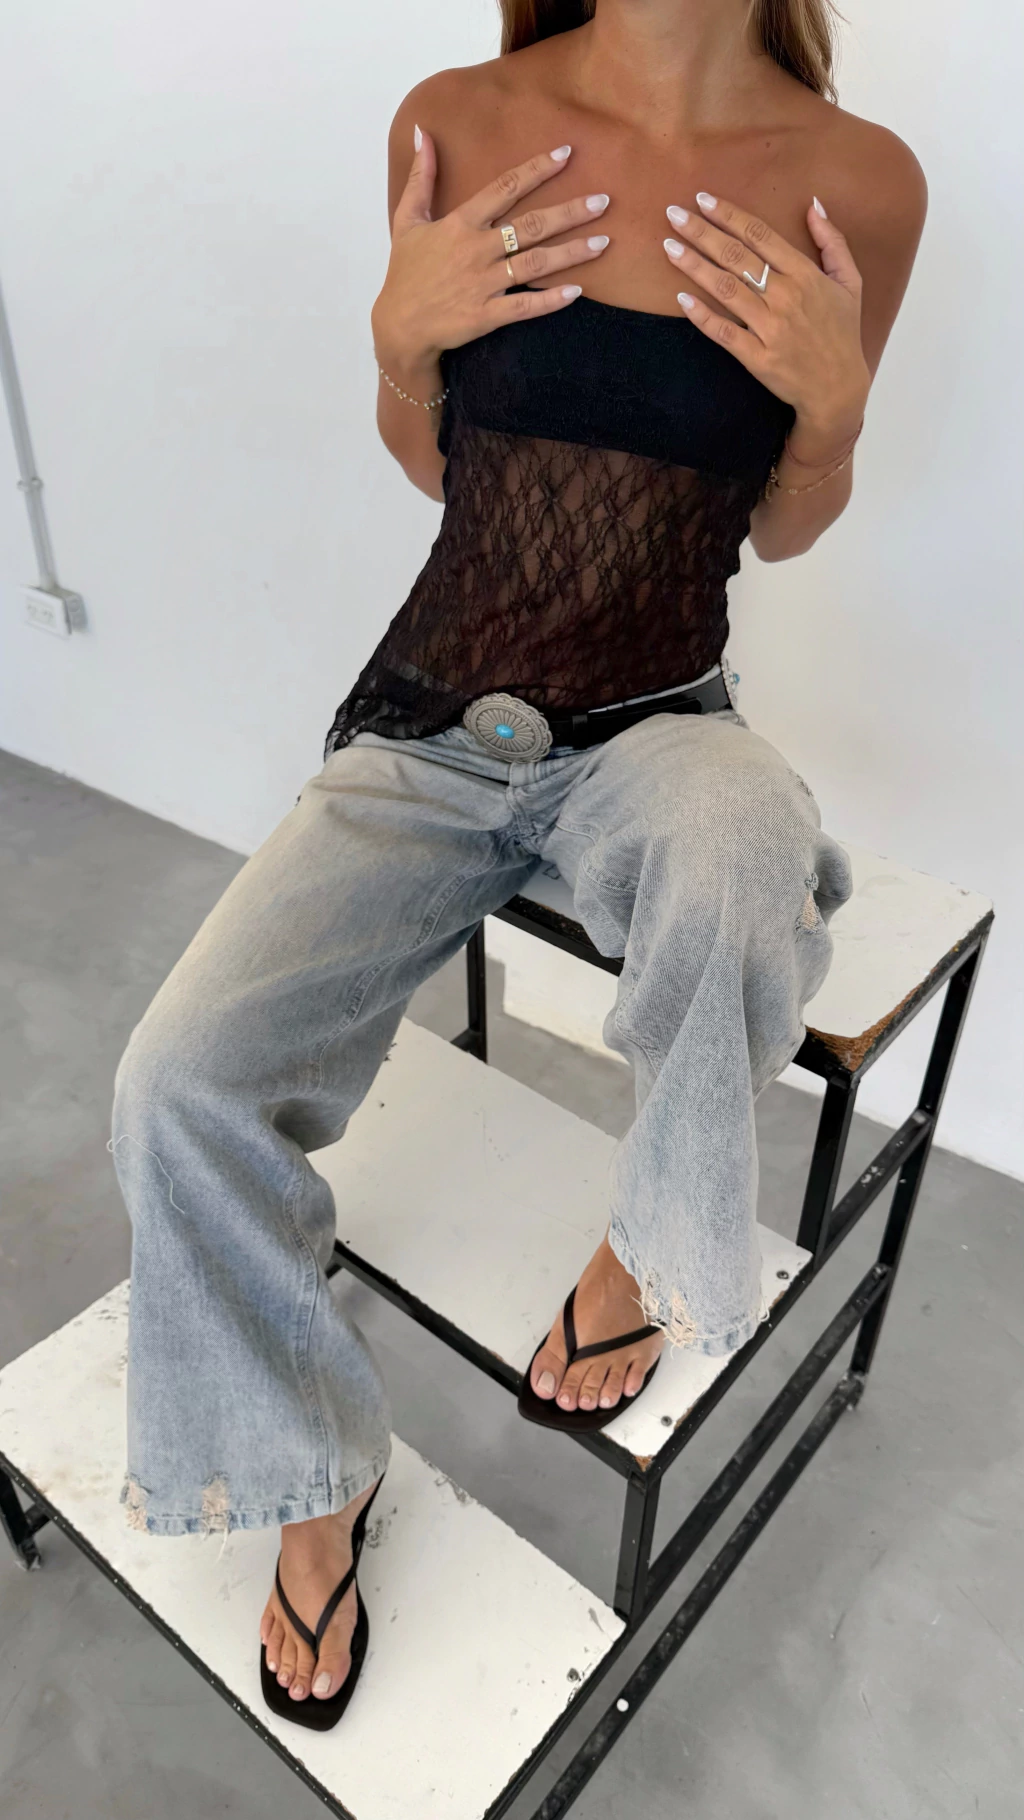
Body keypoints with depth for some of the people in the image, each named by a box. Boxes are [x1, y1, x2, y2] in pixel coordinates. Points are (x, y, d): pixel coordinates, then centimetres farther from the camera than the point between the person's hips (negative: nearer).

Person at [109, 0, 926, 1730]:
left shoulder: (856, 180, -2)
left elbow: (782, 532, 7)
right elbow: (429, 465, 10)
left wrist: (832, 402, -12)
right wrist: (401, 331, -9)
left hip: (654, 726, 0)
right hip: (429, 724, 1)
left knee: (738, 868, -39)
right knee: (179, 1083, -18)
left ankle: (649, 1247, -4)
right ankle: (313, 1474, 10)